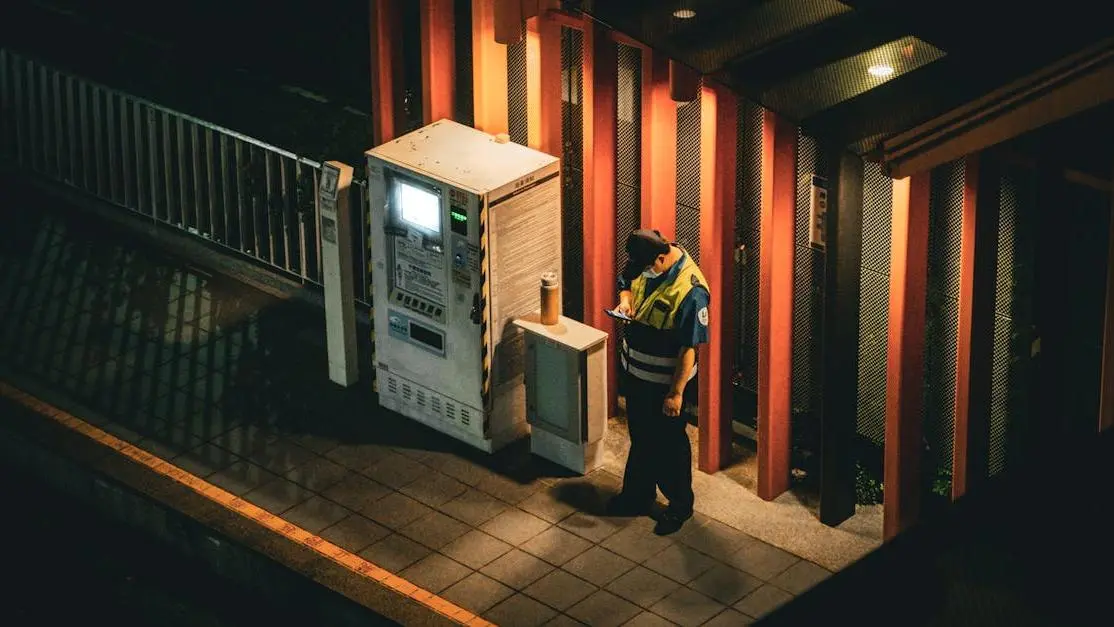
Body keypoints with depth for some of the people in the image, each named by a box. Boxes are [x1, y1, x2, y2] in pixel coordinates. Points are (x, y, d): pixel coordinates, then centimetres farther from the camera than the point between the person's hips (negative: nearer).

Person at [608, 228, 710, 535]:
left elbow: (689, 349, -25)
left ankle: (680, 505, 32)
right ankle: (638, 496, 42)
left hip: (664, 382, -7)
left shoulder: (690, 291, -31)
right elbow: (626, 282, 14)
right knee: (640, 437, 24)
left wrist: (676, 393, -21)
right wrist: (625, 300, -10)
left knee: (669, 443, 12)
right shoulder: (643, 263, -9)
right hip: (635, 372, 7)